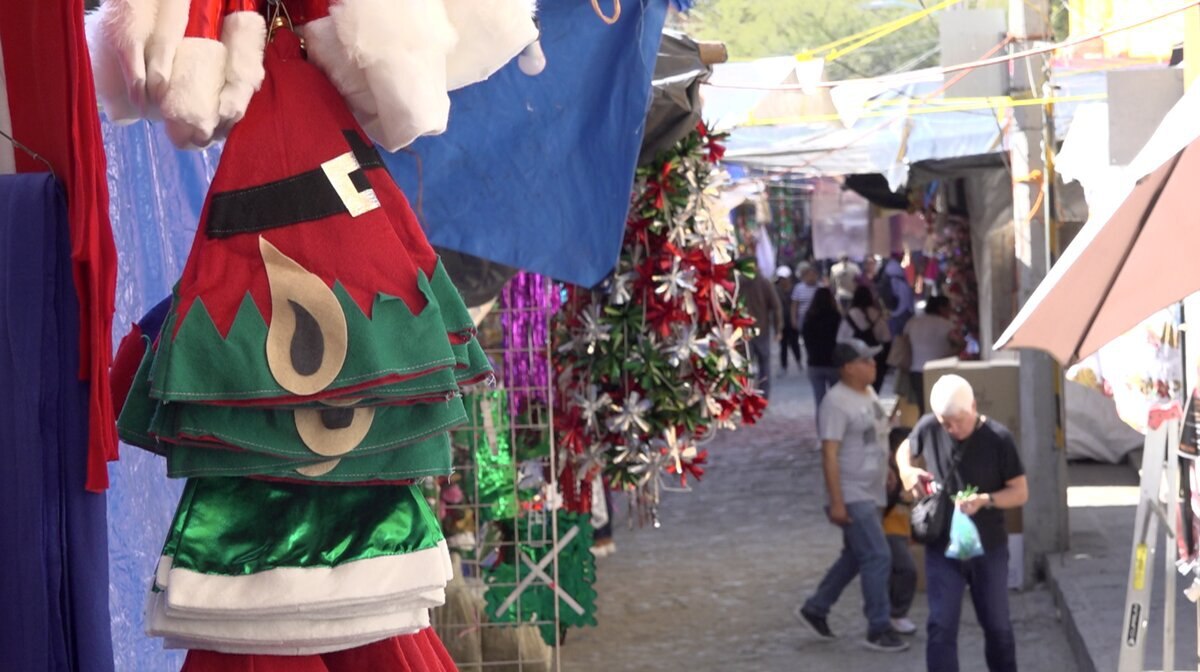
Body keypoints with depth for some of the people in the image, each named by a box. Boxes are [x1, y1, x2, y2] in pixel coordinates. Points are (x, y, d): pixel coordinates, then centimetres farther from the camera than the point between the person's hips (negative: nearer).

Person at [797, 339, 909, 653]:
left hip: (873, 493, 9)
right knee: (877, 557, -8)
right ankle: (879, 629, 0)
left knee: (855, 557, 17)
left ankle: (815, 609, 29)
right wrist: (836, 502, -23)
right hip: (853, 496, -9)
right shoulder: (837, 402, -19)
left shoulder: (869, 393, 10)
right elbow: (829, 454, -21)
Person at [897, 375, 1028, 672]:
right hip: (943, 548, 1)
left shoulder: (998, 438, -14)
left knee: (997, 625, 13)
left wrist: (984, 500, -26)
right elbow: (905, 450, 14)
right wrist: (908, 471, -9)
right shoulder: (928, 428, -8)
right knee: (941, 628, -5)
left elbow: (1020, 492, -9)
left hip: (989, 548, -1)